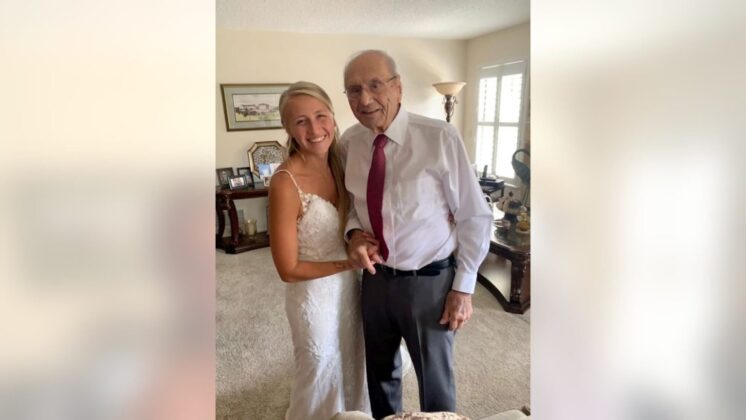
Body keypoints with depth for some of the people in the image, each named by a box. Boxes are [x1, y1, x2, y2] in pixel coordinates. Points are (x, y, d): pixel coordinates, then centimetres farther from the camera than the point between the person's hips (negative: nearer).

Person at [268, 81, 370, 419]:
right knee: (323, 378, 17)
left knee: (352, 370, 26)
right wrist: (351, 261, -19)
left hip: (350, 287, 6)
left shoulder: (337, 165, -4)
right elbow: (288, 269, -21)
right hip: (315, 295, -6)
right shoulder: (286, 182, -24)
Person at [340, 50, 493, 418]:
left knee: (435, 382, 19)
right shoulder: (349, 142, -5)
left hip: (429, 281, -4)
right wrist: (354, 232, -12)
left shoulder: (439, 137, -20)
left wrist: (463, 286, -9)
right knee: (380, 373, 26)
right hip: (375, 277, 5)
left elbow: (475, 217, -12)